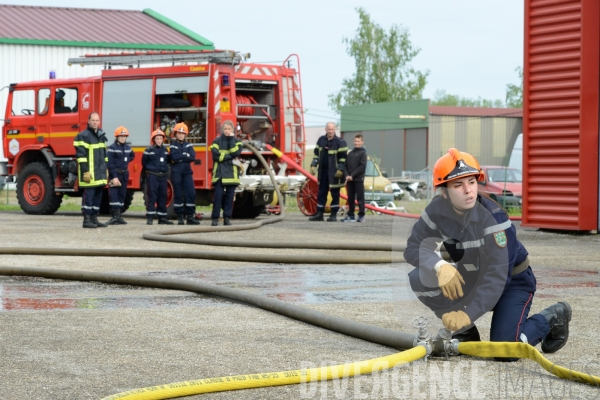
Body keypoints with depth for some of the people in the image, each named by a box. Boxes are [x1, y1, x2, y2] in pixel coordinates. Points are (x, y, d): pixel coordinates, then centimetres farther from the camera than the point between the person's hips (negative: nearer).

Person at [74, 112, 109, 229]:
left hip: (100, 174, 8)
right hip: (89, 172, -8)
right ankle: (86, 220, -3)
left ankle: (94, 219, 15)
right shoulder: (83, 136, -9)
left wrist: (105, 170, 20)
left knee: (98, 196, 9)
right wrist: (85, 171, -19)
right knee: (88, 195, -7)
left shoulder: (101, 135, 16)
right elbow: (81, 155, -14)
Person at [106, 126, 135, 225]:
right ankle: (115, 216, -15)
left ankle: (118, 216, 15)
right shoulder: (112, 148, -11)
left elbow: (132, 156, 33)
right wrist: (114, 177, -21)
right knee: (113, 195, -12)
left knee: (122, 195, 9)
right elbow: (110, 164, -16)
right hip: (115, 173, -7)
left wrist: (126, 161, 13)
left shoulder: (127, 147, 10)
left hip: (124, 174, 7)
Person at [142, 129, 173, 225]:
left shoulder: (165, 150, 10)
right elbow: (144, 162, 3)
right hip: (152, 175, -5)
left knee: (162, 197, 7)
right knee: (152, 196, -6)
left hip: (163, 175, 5)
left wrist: (164, 169, 11)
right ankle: (150, 217, -5)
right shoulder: (149, 150, -5)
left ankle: (162, 218, 12)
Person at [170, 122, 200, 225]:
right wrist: (185, 155, -3)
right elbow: (174, 157, -12)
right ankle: (180, 216, 2)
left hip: (187, 172, 3)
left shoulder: (188, 145, 13)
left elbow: (192, 157, -3)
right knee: (178, 194, -2)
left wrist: (180, 158, -7)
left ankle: (190, 216, -3)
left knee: (191, 193, -6)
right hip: (176, 172, -3)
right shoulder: (173, 145, 6)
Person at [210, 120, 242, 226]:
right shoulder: (217, 141, 6)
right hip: (219, 173, -2)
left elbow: (235, 153, -7)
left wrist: (231, 139, -5)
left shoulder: (237, 141, 11)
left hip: (231, 173, 2)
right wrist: (230, 157, -9)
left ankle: (227, 218, 6)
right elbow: (216, 156, -8)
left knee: (230, 195, 1)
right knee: (218, 195, -8)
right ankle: (215, 218, -6)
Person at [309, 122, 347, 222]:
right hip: (323, 171, 5)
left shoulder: (340, 142, -8)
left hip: (334, 172, -5)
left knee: (335, 194, 1)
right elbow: (316, 153, 16)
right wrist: (313, 165, 7)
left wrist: (340, 170, -16)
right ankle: (319, 214, 14)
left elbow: (343, 157, -10)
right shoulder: (321, 140, 8)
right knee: (321, 193, 8)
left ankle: (333, 215, 7)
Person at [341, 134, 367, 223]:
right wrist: (347, 175, -5)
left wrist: (352, 175, -14)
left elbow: (362, 167, -11)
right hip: (349, 180, 5)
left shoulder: (363, 153, -2)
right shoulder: (350, 153, 13)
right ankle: (350, 215, 13)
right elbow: (345, 165, 12)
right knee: (350, 198, 8)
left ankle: (361, 216, -2)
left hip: (359, 179, -5)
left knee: (360, 198, -4)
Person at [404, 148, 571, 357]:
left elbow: (496, 276, -35)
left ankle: (553, 318, 8)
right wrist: (439, 266, -37)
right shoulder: (438, 210, -15)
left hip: (512, 280, -5)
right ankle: (465, 332, 2)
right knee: (421, 279, -21)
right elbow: (414, 247, -15)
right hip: (472, 277, 5)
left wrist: (469, 312, -45)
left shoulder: (493, 217, -31)